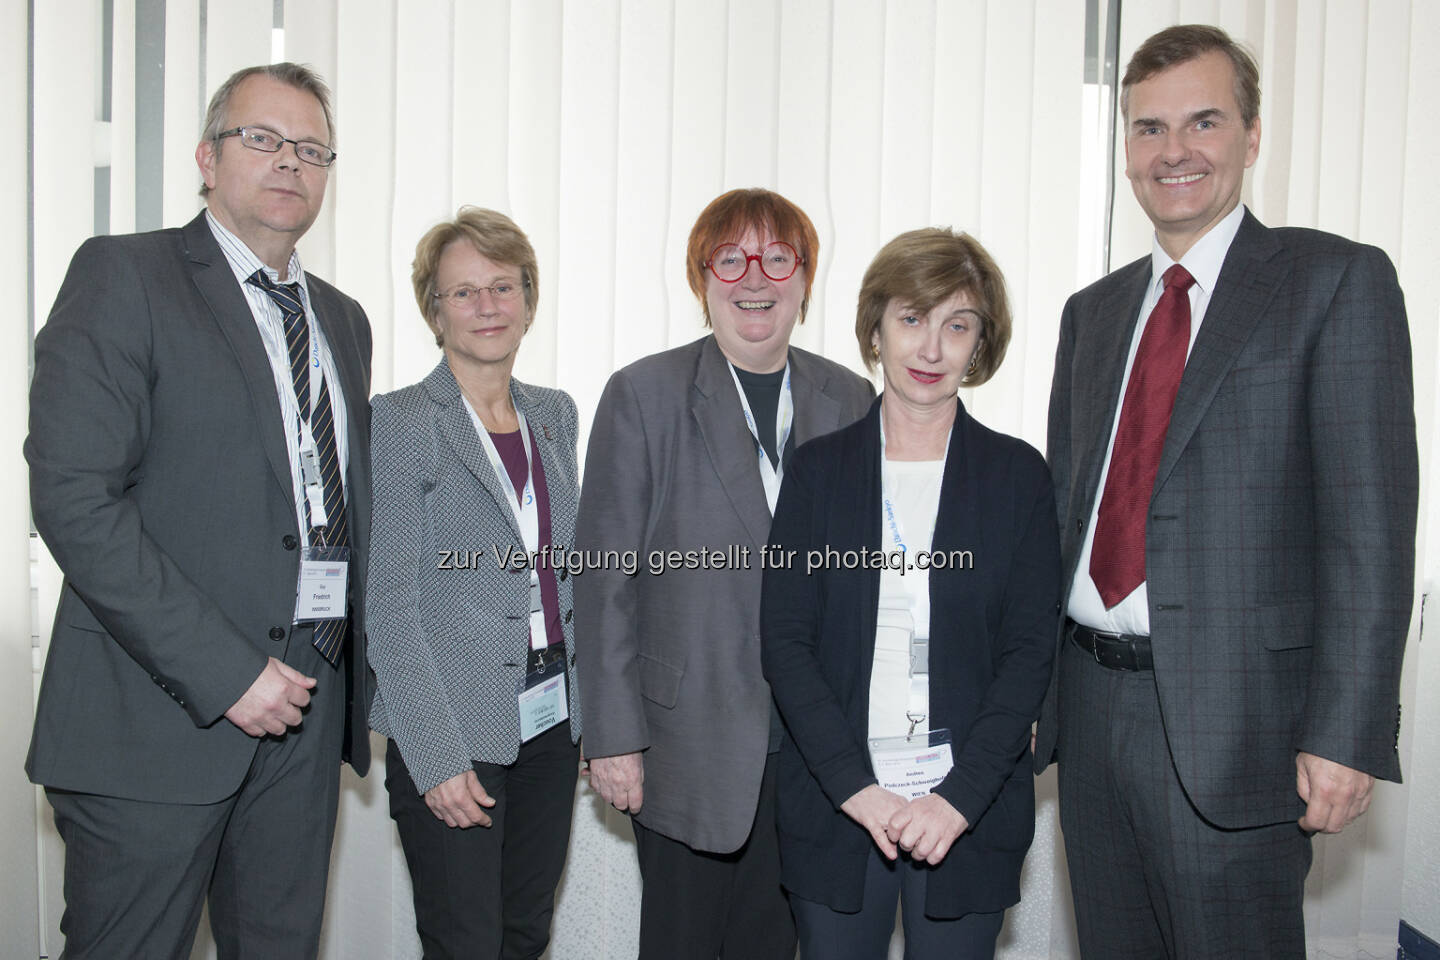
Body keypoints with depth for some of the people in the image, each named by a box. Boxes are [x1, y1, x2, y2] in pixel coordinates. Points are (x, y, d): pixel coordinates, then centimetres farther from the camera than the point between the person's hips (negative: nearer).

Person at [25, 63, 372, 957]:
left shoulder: (344, 319, 16)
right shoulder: (124, 275, -5)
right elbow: (73, 495, -15)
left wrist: (357, 670, 9)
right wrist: (225, 672, -18)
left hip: (309, 706, 6)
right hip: (160, 708, -5)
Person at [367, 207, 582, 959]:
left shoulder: (554, 413, 10)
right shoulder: (400, 421, -8)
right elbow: (390, 606, -10)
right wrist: (438, 757, -15)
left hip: (551, 723, 6)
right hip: (453, 735, -5)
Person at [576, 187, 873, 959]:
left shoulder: (849, 400, 5)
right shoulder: (643, 396, -5)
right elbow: (606, 579, -6)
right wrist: (614, 737, -8)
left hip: (813, 741, 3)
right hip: (692, 741, -2)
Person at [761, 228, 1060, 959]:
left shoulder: (1017, 474, 2)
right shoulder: (819, 468, 2)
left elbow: (1029, 649, -2)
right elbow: (784, 641, -2)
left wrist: (960, 797, -12)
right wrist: (855, 786, -12)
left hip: (970, 809, 0)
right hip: (834, 804, 0)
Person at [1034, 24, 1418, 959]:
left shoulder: (1337, 281, -4)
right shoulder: (1093, 311, 13)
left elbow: (1370, 523, -10)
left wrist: (1346, 733, -16)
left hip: (1231, 715, -5)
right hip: (1090, 703, 6)